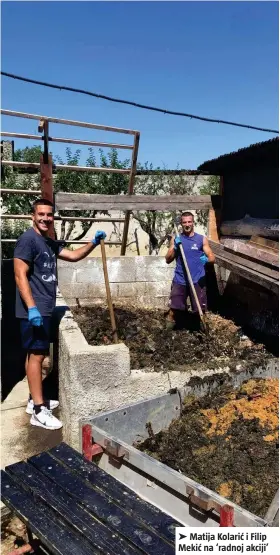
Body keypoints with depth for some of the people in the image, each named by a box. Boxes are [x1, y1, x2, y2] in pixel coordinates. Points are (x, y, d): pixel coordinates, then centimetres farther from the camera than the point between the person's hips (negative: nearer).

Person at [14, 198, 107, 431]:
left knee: (37, 354, 16)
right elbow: (20, 275, -20)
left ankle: (35, 400, 28)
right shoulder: (28, 239, -14)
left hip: (45, 308, 10)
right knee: (36, 355, -5)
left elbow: (73, 255, 17)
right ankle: (38, 411, 3)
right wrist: (32, 307, -26)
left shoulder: (50, 243, 13)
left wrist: (94, 242, 3)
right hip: (34, 309, -9)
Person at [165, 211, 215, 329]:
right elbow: (168, 260, 3)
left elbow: (212, 257, 1)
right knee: (174, 309, -1)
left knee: (199, 310, 5)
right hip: (179, 281, 0)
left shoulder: (202, 239, 3)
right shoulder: (175, 239, 5)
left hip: (197, 281, 0)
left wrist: (207, 259, -23)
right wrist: (175, 248, -14)